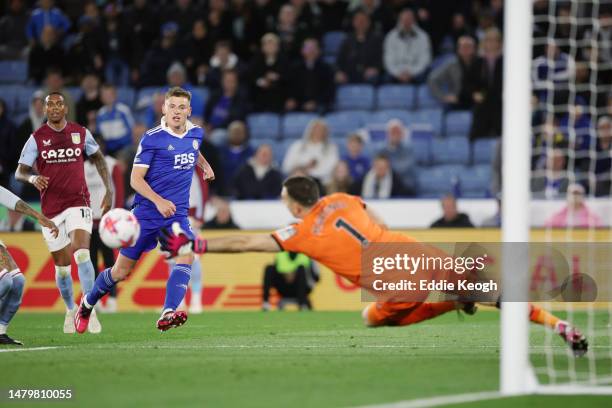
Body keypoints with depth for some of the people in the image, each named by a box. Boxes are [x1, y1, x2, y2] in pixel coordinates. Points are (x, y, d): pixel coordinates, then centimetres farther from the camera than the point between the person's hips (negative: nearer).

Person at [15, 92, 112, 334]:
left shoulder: (81, 133, 4)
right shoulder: (36, 138, 0)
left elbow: (98, 158, 18)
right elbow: (19, 172, -3)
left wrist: (109, 190, 11)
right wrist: (32, 178, -26)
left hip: (78, 203, -1)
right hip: (51, 209, 1)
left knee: (82, 253, -22)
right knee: (62, 266, 7)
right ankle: (70, 310, 30)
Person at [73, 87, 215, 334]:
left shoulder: (196, 133, 7)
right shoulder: (152, 138, -11)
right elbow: (136, 179, -14)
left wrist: (204, 164, 21)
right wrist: (159, 201, -27)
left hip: (178, 214, 4)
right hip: (147, 212, -4)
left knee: (186, 255, -26)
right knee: (121, 271, 4)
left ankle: (167, 315, -37)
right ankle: (87, 304, 31)